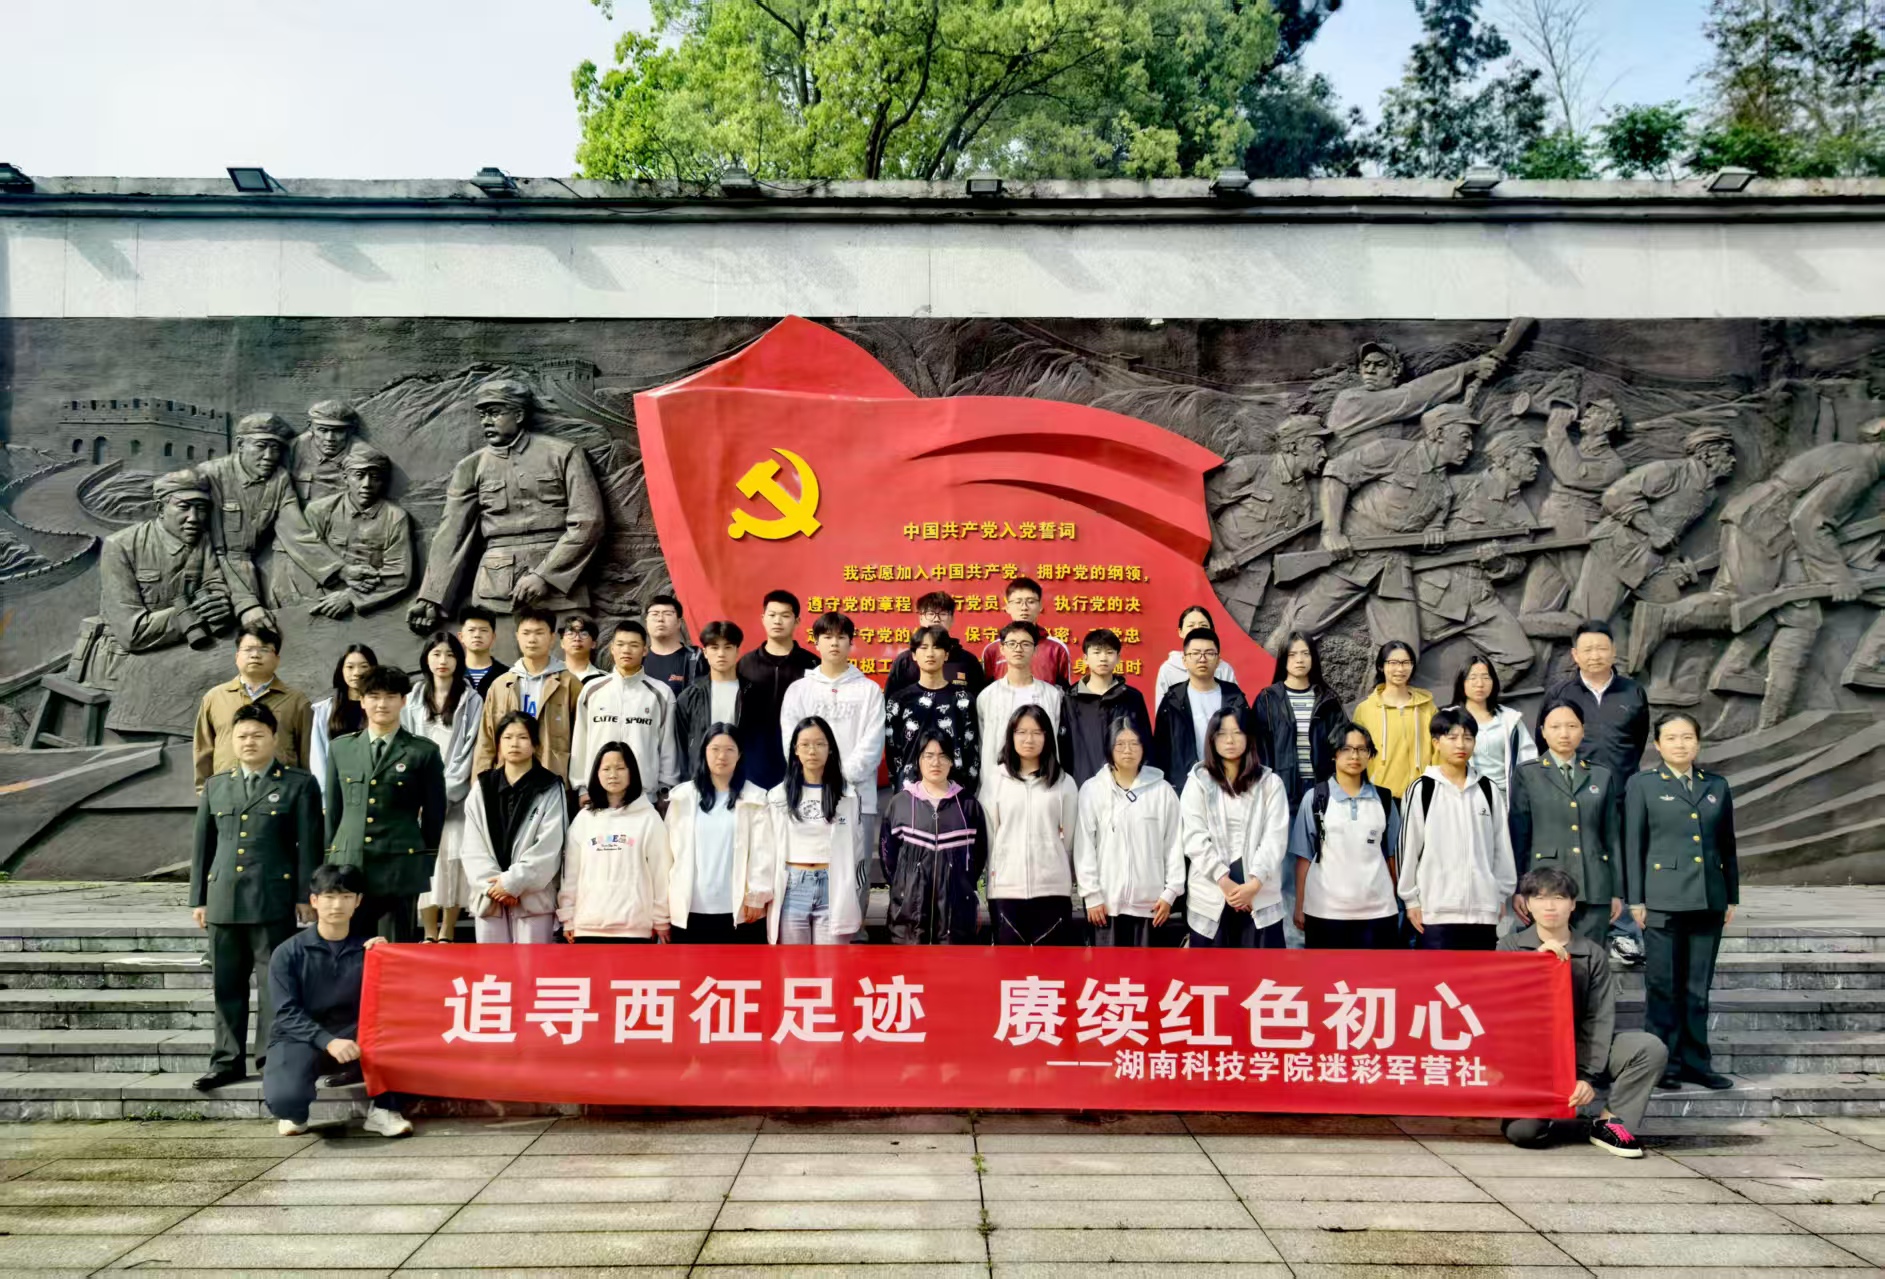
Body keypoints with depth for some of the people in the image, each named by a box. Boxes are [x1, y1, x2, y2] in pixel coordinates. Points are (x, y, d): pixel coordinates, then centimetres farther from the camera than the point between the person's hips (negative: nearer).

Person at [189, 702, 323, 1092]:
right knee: (226, 984, 8)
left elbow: (310, 845, 0)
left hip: (274, 900, -4)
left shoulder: (299, 785, 3)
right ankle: (227, 1060, 17)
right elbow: (202, 845, 17)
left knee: (274, 982, -1)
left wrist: (305, 896, -5)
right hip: (224, 900, 4)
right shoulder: (215, 786, 16)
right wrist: (198, 898, 12)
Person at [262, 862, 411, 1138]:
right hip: (300, 1039, -2)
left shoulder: (368, 949, 4)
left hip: (352, 1040, 2)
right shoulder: (288, 953, -2)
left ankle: (383, 1109, -15)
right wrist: (328, 1042, -26)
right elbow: (287, 1014, -11)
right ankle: (293, 1111, 8)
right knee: (284, 1097, -33)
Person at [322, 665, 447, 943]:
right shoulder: (341, 748, 11)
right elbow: (332, 810, 16)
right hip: (347, 867, 3)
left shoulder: (424, 752, 1)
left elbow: (434, 814, 4)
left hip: (400, 868, -3)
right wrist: (329, 859, 12)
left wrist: (426, 865, 3)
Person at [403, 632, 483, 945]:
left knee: (452, 856, -9)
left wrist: (445, 789, -7)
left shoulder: (471, 701, 4)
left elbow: (470, 749, -1)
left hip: (456, 794, -2)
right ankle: (429, 934, 0)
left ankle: (447, 934, -3)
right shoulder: (413, 700, 13)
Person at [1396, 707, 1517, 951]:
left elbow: (1502, 848, 12)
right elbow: (1408, 848, -2)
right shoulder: (1421, 790, -2)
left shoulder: (1488, 791, 9)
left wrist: (1503, 894, 9)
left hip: (1483, 907, 4)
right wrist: (1411, 899, -3)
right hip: (1437, 907, -4)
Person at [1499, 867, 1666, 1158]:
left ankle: (1609, 1121, -5)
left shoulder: (1593, 954, 4)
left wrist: (1588, 1075, -14)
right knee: (1522, 1130, -25)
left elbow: (1599, 1020, -4)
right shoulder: (1509, 947, 3)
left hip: (1580, 1049, 2)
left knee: (1650, 1048, -22)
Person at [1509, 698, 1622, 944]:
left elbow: (1612, 837, 14)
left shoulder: (1602, 776, 15)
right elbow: (1518, 835, 3)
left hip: (1594, 888, 2)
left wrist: (1617, 892, 10)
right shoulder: (1527, 775, 7)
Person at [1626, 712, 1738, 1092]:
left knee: (1698, 987, 8)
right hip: (1663, 900, -4)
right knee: (1663, 986, 0)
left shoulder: (1717, 786, 13)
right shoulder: (1642, 785, 2)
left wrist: (1732, 896, 12)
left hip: (1708, 901, 4)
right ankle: (1663, 1064, 7)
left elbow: (1727, 844, 16)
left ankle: (1695, 1063, 16)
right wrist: (1635, 900, -5)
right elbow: (1633, 844, -1)